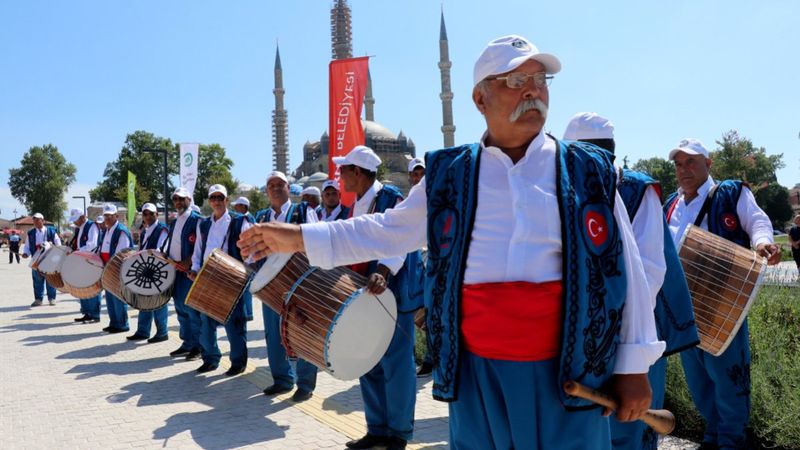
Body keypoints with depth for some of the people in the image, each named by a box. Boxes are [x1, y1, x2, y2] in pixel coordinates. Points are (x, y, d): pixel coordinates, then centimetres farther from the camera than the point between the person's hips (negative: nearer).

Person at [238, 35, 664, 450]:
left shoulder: (590, 172, 0)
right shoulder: (449, 175, 3)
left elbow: (623, 269, 2)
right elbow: (389, 229, 11)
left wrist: (633, 365, 1)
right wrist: (300, 237, 5)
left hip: (567, 373, -1)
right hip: (476, 371, 1)